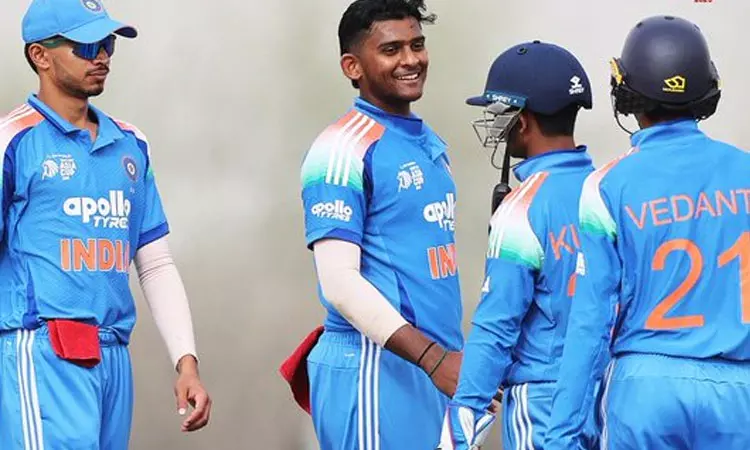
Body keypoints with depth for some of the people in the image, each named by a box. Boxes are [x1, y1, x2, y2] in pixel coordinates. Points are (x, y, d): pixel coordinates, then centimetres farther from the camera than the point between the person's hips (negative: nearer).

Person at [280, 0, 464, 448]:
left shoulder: (431, 144, 15)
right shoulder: (344, 148, -10)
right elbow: (340, 281, -17)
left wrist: (451, 357, 14)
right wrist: (433, 357, -22)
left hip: (435, 363, 8)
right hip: (376, 369, -8)